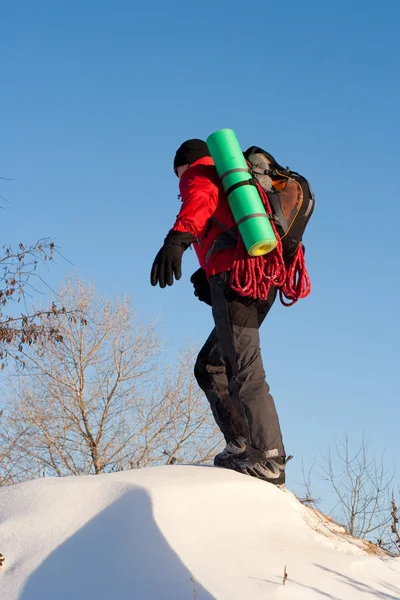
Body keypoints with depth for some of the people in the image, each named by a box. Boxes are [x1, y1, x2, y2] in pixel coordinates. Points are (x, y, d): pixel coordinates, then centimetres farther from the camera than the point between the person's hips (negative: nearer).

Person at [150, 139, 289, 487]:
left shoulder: (198, 174, 8)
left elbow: (202, 199, -17)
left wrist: (178, 237, -35)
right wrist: (211, 275, 30)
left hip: (235, 276, -9)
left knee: (245, 374, -13)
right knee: (210, 367, 17)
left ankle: (270, 461, -17)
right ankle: (243, 446, 10)